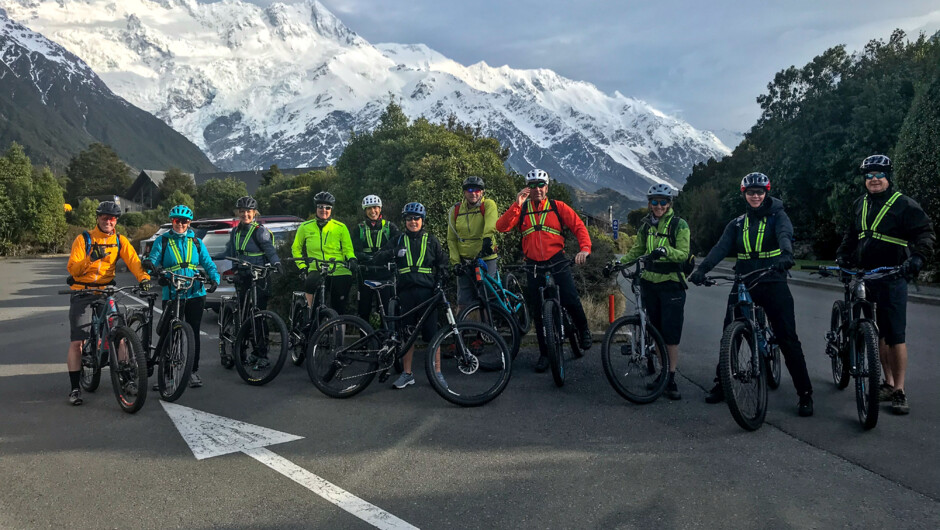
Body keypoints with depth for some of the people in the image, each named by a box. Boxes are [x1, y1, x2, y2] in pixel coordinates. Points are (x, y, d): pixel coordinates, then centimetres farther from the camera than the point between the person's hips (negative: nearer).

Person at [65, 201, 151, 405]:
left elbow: (133, 261, -11)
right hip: (82, 293, -2)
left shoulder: (120, 241, 2)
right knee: (76, 341, -5)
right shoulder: (83, 239, -6)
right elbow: (72, 268, -12)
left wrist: (143, 277, -29)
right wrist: (91, 259, -29)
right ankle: (75, 388, -1)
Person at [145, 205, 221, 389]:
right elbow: (153, 259, -2)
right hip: (171, 296, -2)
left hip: (195, 294, 2)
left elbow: (208, 264, 7)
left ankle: (193, 371, 18)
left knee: (194, 334, 7)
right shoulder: (162, 241, 6)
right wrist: (149, 264, -26)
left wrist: (214, 279, -12)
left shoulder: (196, 242, 11)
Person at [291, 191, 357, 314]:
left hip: (339, 271, 0)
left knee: (339, 310, -1)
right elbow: (296, 248, 19)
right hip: (316, 271, 0)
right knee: (310, 282, -35)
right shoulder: (305, 227, 9)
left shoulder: (340, 227, 7)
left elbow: (348, 249, 8)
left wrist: (351, 259, -13)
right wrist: (302, 266, 7)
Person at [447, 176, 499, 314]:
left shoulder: (488, 205, -2)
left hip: (486, 259, -2)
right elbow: (451, 239, 8)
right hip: (464, 261, 2)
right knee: (463, 303, 1)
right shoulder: (455, 210, 7)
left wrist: (487, 238, -44)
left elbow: (491, 222, -24)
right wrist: (455, 262, -3)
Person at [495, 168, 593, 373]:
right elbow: (501, 226, -7)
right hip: (533, 266, 2)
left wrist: (585, 248, -18)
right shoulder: (521, 210, 7)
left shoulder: (558, 207, 5)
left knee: (571, 301, -17)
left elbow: (578, 226, -1)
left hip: (558, 263, -2)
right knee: (539, 313, 7)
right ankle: (545, 354, 20)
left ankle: (583, 329, 15)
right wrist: (516, 204, -17)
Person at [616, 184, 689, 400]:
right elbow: (637, 250, 19)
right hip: (649, 282, 5)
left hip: (671, 284, -5)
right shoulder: (646, 224, 11)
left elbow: (683, 254, -14)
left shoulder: (679, 225, -4)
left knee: (671, 333, -5)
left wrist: (665, 250, -33)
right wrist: (619, 263, 6)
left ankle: (671, 379, 0)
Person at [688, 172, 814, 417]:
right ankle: (721, 384, 19)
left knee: (788, 338, -5)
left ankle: (805, 394, 3)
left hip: (773, 284, -3)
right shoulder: (737, 224, 10)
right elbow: (721, 247, -5)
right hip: (742, 284, 3)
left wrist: (786, 254, -43)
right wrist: (702, 269, -23)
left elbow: (785, 235, -19)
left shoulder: (777, 217, 2)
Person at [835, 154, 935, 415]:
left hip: (892, 278, -5)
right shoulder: (860, 205, 13)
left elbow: (925, 233, -10)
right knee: (879, 332, 11)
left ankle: (899, 392, 1)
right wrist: (842, 255, 7)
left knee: (895, 335, -5)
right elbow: (851, 235, 23)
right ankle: (888, 383, 20)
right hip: (865, 277, 5)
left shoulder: (904, 204, -5)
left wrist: (917, 257, -26)